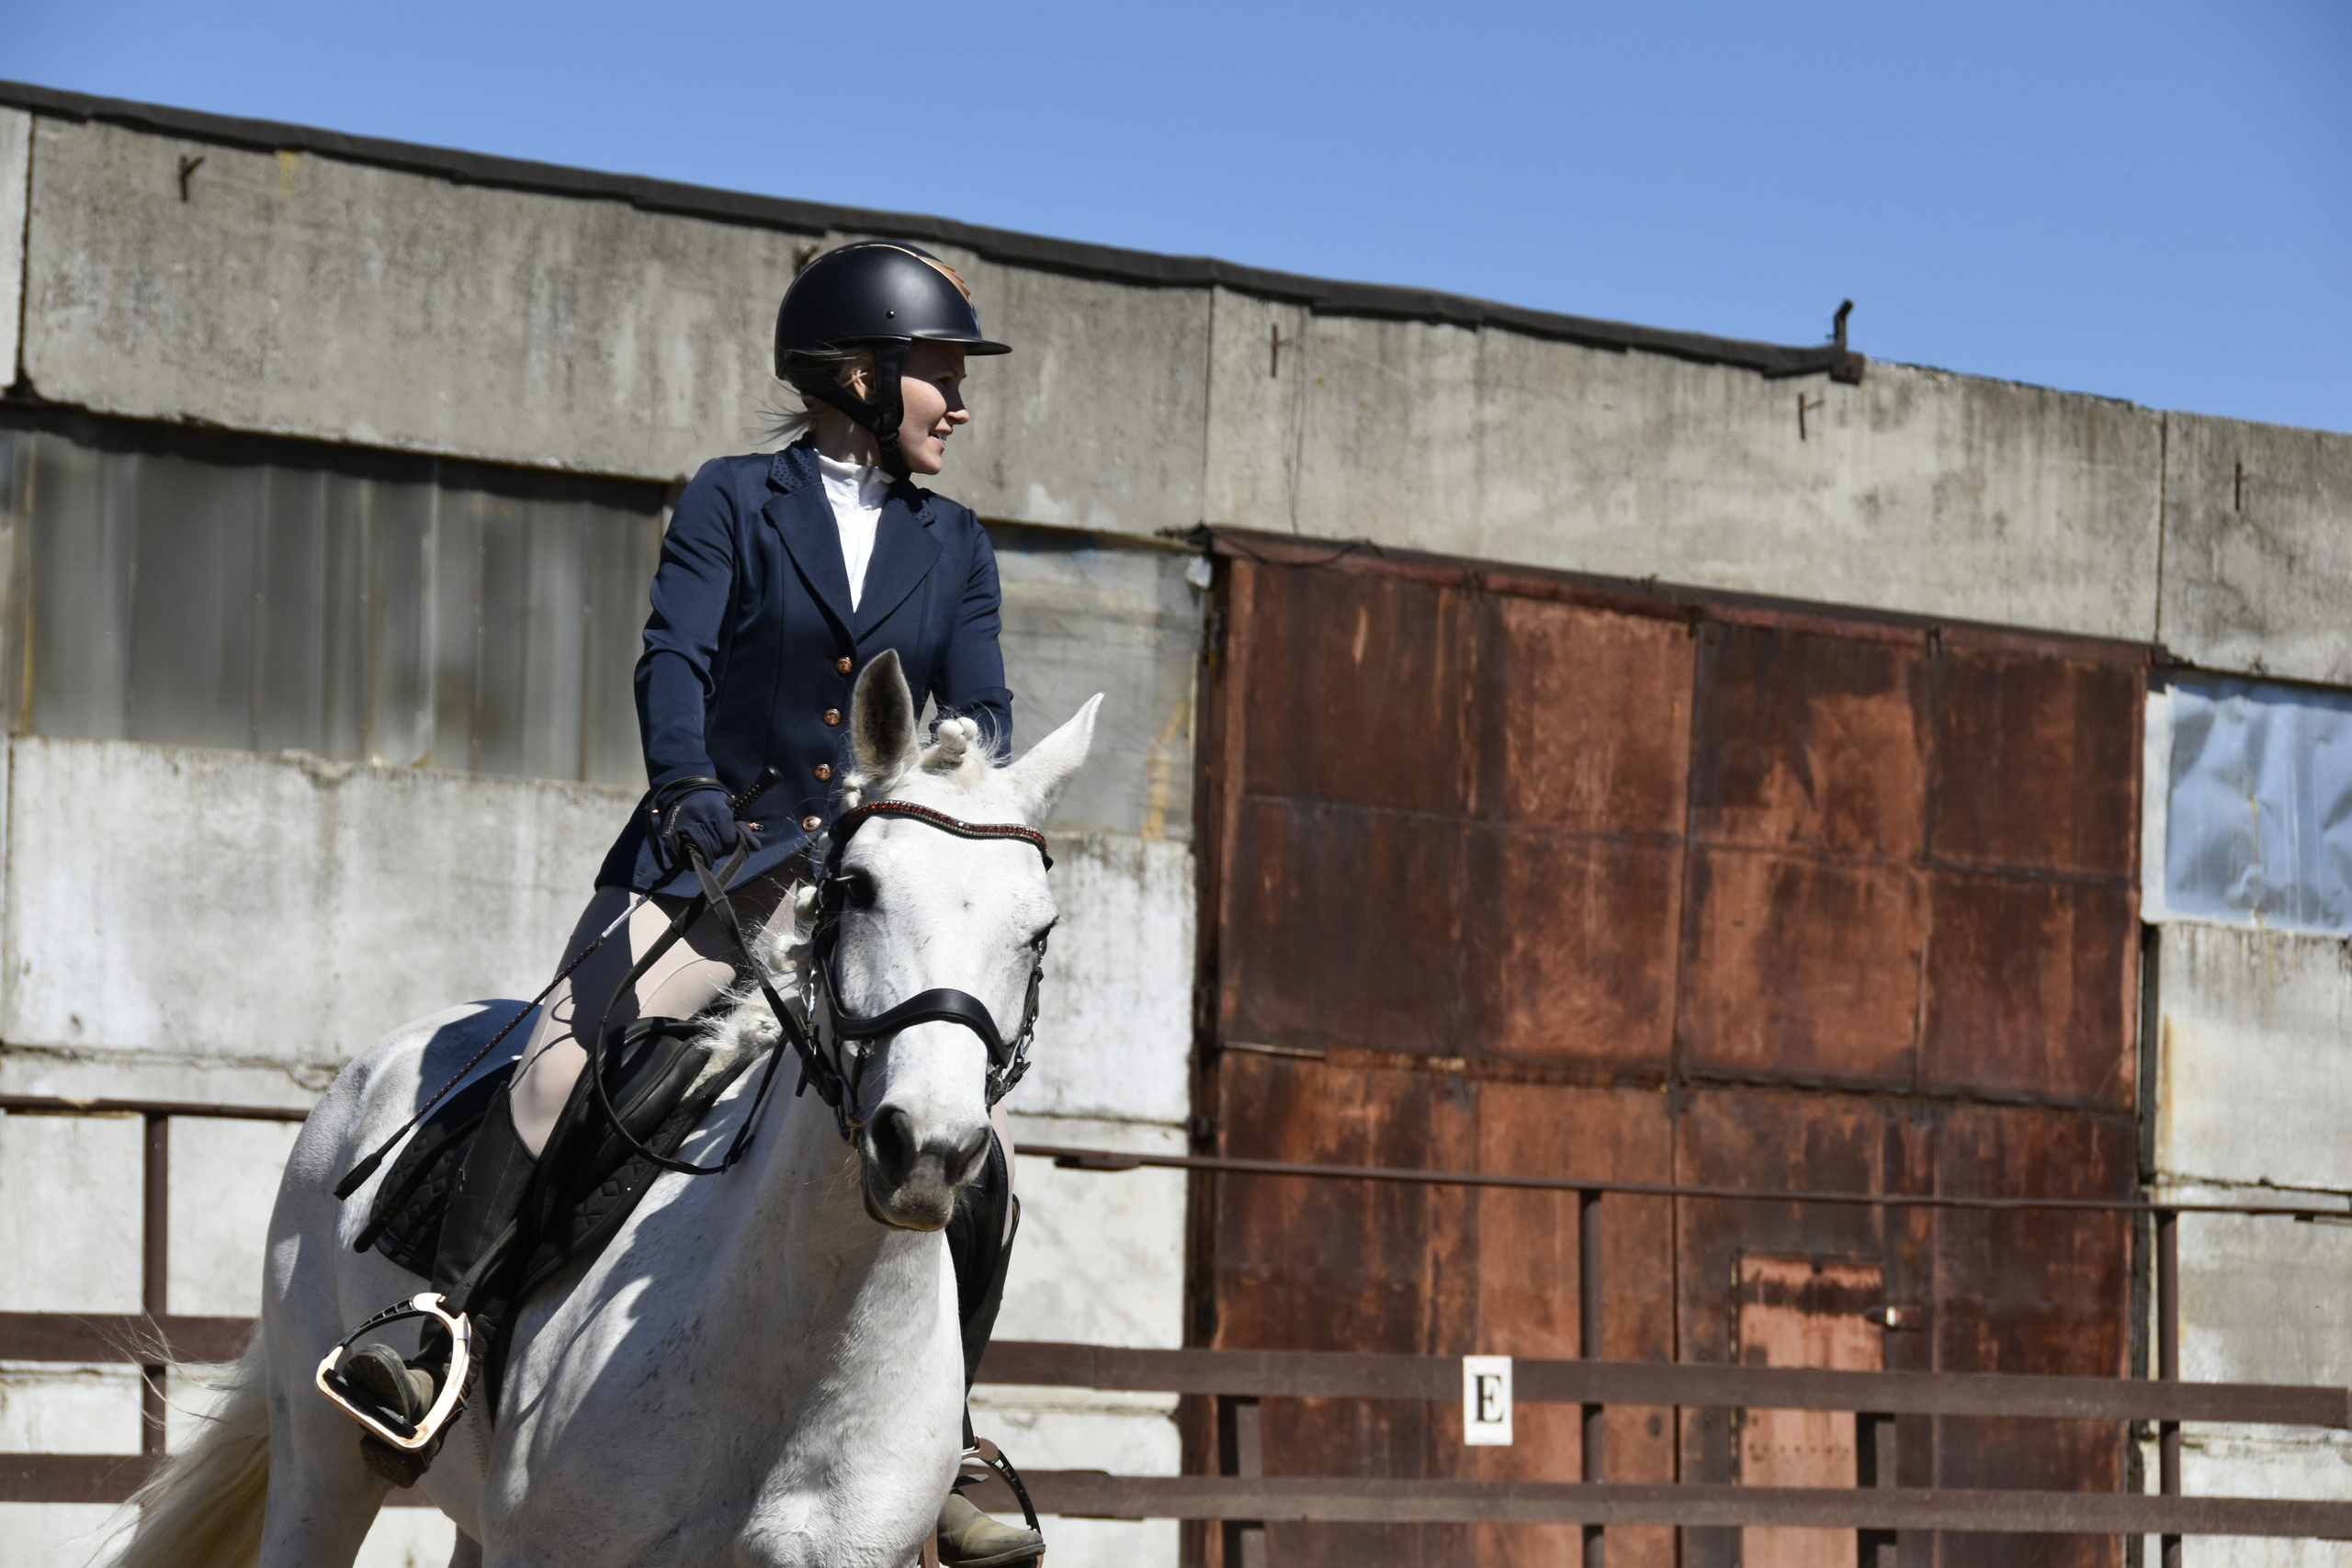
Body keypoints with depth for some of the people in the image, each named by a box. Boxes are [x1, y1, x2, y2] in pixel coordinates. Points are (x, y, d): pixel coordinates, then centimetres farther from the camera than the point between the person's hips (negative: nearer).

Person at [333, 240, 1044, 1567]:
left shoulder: (956, 546, 15)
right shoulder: (733, 502, 5)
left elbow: (982, 707, 5)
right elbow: (674, 658, -9)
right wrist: (688, 786, -28)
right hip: (711, 864, -3)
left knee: (979, 1160, -9)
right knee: (560, 1065, -24)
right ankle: (441, 1336, -15)